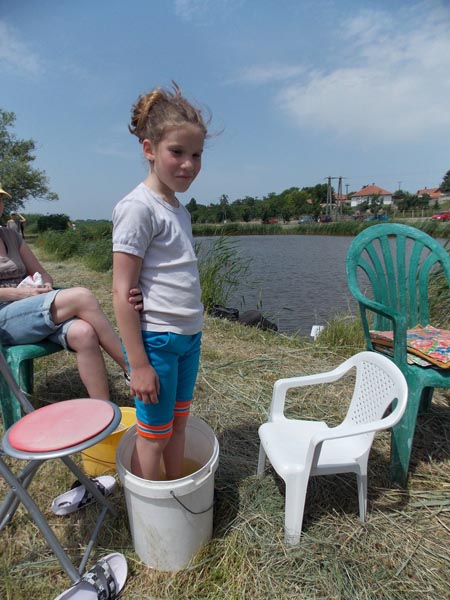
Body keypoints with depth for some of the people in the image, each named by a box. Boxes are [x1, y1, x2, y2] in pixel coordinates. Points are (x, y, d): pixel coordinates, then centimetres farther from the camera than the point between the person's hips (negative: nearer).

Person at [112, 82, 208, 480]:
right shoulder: (138, 207, -14)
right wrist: (139, 364, -16)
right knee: (154, 434, 7)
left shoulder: (179, 208, 11)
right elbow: (122, 292, -17)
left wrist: (192, 332, 7)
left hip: (189, 335, 8)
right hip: (156, 338, -8)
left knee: (178, 422, 20)